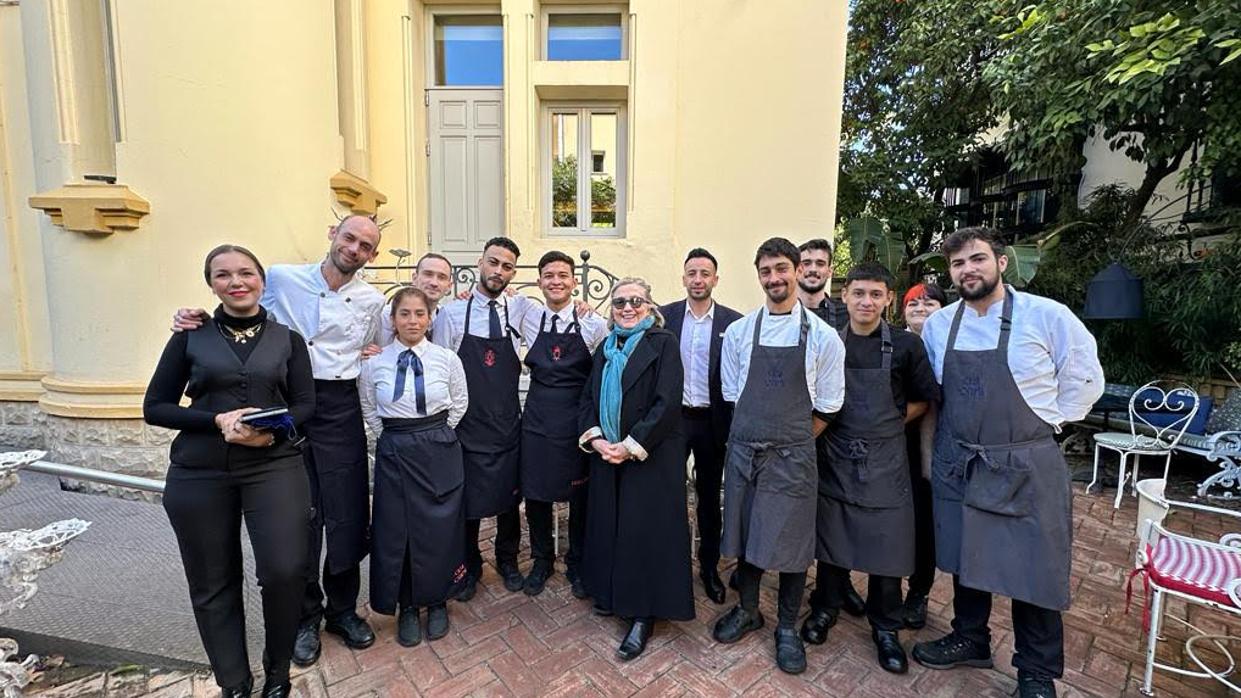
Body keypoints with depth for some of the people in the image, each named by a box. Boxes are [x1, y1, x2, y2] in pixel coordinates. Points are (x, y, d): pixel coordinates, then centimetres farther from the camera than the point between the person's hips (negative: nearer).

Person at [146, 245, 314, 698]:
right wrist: (218, 420, -14)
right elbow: (155, 407, 3)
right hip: (199, 474, 1)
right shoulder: (190, 337, 4)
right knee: (213, 584, 11)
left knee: (284, 571, -9)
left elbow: (305, 403, 1)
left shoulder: (287, 339, 4)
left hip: (274, 467, -1)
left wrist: (275, 431, -19)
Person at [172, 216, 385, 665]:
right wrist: (200, 319, -8)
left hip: (340, 411, 1)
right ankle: (306, 615, 30)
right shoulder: (282, 279, 0)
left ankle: (343, 609, 30)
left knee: (347, 514, 7)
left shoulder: (372, 301, 4)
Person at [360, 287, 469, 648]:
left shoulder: (447, 359, -5)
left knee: (439, 530, 9)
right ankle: (406, 607, 33)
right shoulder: (374, 363, -2)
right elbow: (369, 410, 10)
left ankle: (437, 601, 33)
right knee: (395, 530, 10)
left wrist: (435, 436, 5)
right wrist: (393, 439, 5)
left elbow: (460, 403, 6)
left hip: (440, 452, -1)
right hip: (393, 455, 1)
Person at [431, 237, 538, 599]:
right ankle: (469, 566, 38)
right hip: (465, 424, -1)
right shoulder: (451, 313, -6)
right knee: (466, 499, 12)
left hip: (507, 423, 2)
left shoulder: (521, 308, -2)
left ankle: (507, 560, 41)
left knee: (509, 496, 16)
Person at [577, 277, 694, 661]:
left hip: (651, 456, -5)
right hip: (607, 454, 6)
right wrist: (595, 438, -8)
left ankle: (644, 614, 19)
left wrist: (630, 446, -17)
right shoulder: (605, 348, 11)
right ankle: (611, 592, 36)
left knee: (646, 529, 2)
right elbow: (587, 399, 9)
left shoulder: (663, 343, -8)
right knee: (608, 525, 15)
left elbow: (668, 403, -16)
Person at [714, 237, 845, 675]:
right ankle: (748, 610, 40)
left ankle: (787, 628, 33)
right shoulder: (738, 331, 1)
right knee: (745, 534, 15)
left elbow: (827, 408, 0)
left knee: (791, 541, 9)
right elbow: (732, 395, 7)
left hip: (792, 456, -2)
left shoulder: (822, 335, -4)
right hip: (743, 450, 2)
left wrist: (791, 440, 2)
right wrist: (762, 433, 4)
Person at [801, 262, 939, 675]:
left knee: (886, 545, 8)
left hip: (885, 460, -1)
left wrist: (889, 423, -3)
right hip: (836, 456, 1)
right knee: (831, 538, 13)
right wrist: (827, 426, -2)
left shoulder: (906, 346, -6)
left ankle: (886, 628, 30)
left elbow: (924, 400, 5)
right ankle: (825, 608, 34)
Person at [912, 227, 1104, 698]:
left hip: (1027, 468, -3)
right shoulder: (937, 324, -1)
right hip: (957, 464, 3)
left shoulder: (1047, 316, -11)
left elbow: (1085, 380, 0)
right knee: (965, 559, 18)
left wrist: (1044, 423, -2)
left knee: (1033, 572, 10)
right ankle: (970, 639, 41)